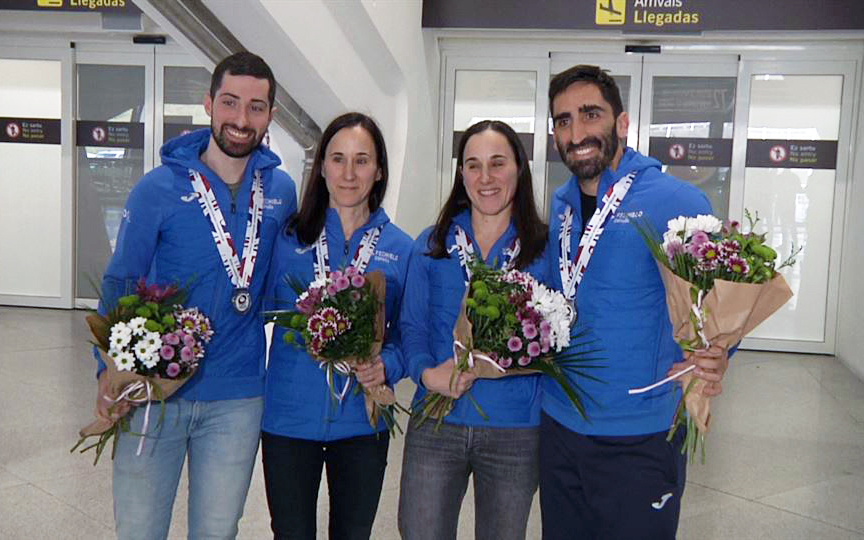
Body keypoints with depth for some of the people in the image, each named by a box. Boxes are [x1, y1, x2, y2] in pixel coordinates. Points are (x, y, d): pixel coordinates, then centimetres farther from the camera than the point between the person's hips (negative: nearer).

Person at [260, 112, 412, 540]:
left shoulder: (400, 248, 2)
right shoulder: (287, 237, 0)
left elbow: (408, 332, 4)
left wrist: (386, 366, -14)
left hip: (362, 424, 1)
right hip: (289, 417, -1)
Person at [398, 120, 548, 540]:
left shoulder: (546, 248, -1)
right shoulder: (431, 245, 5)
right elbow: (412, 326, 5)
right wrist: (428, 373, -14)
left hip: (515, 430, -1)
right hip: (436, 426, 1)